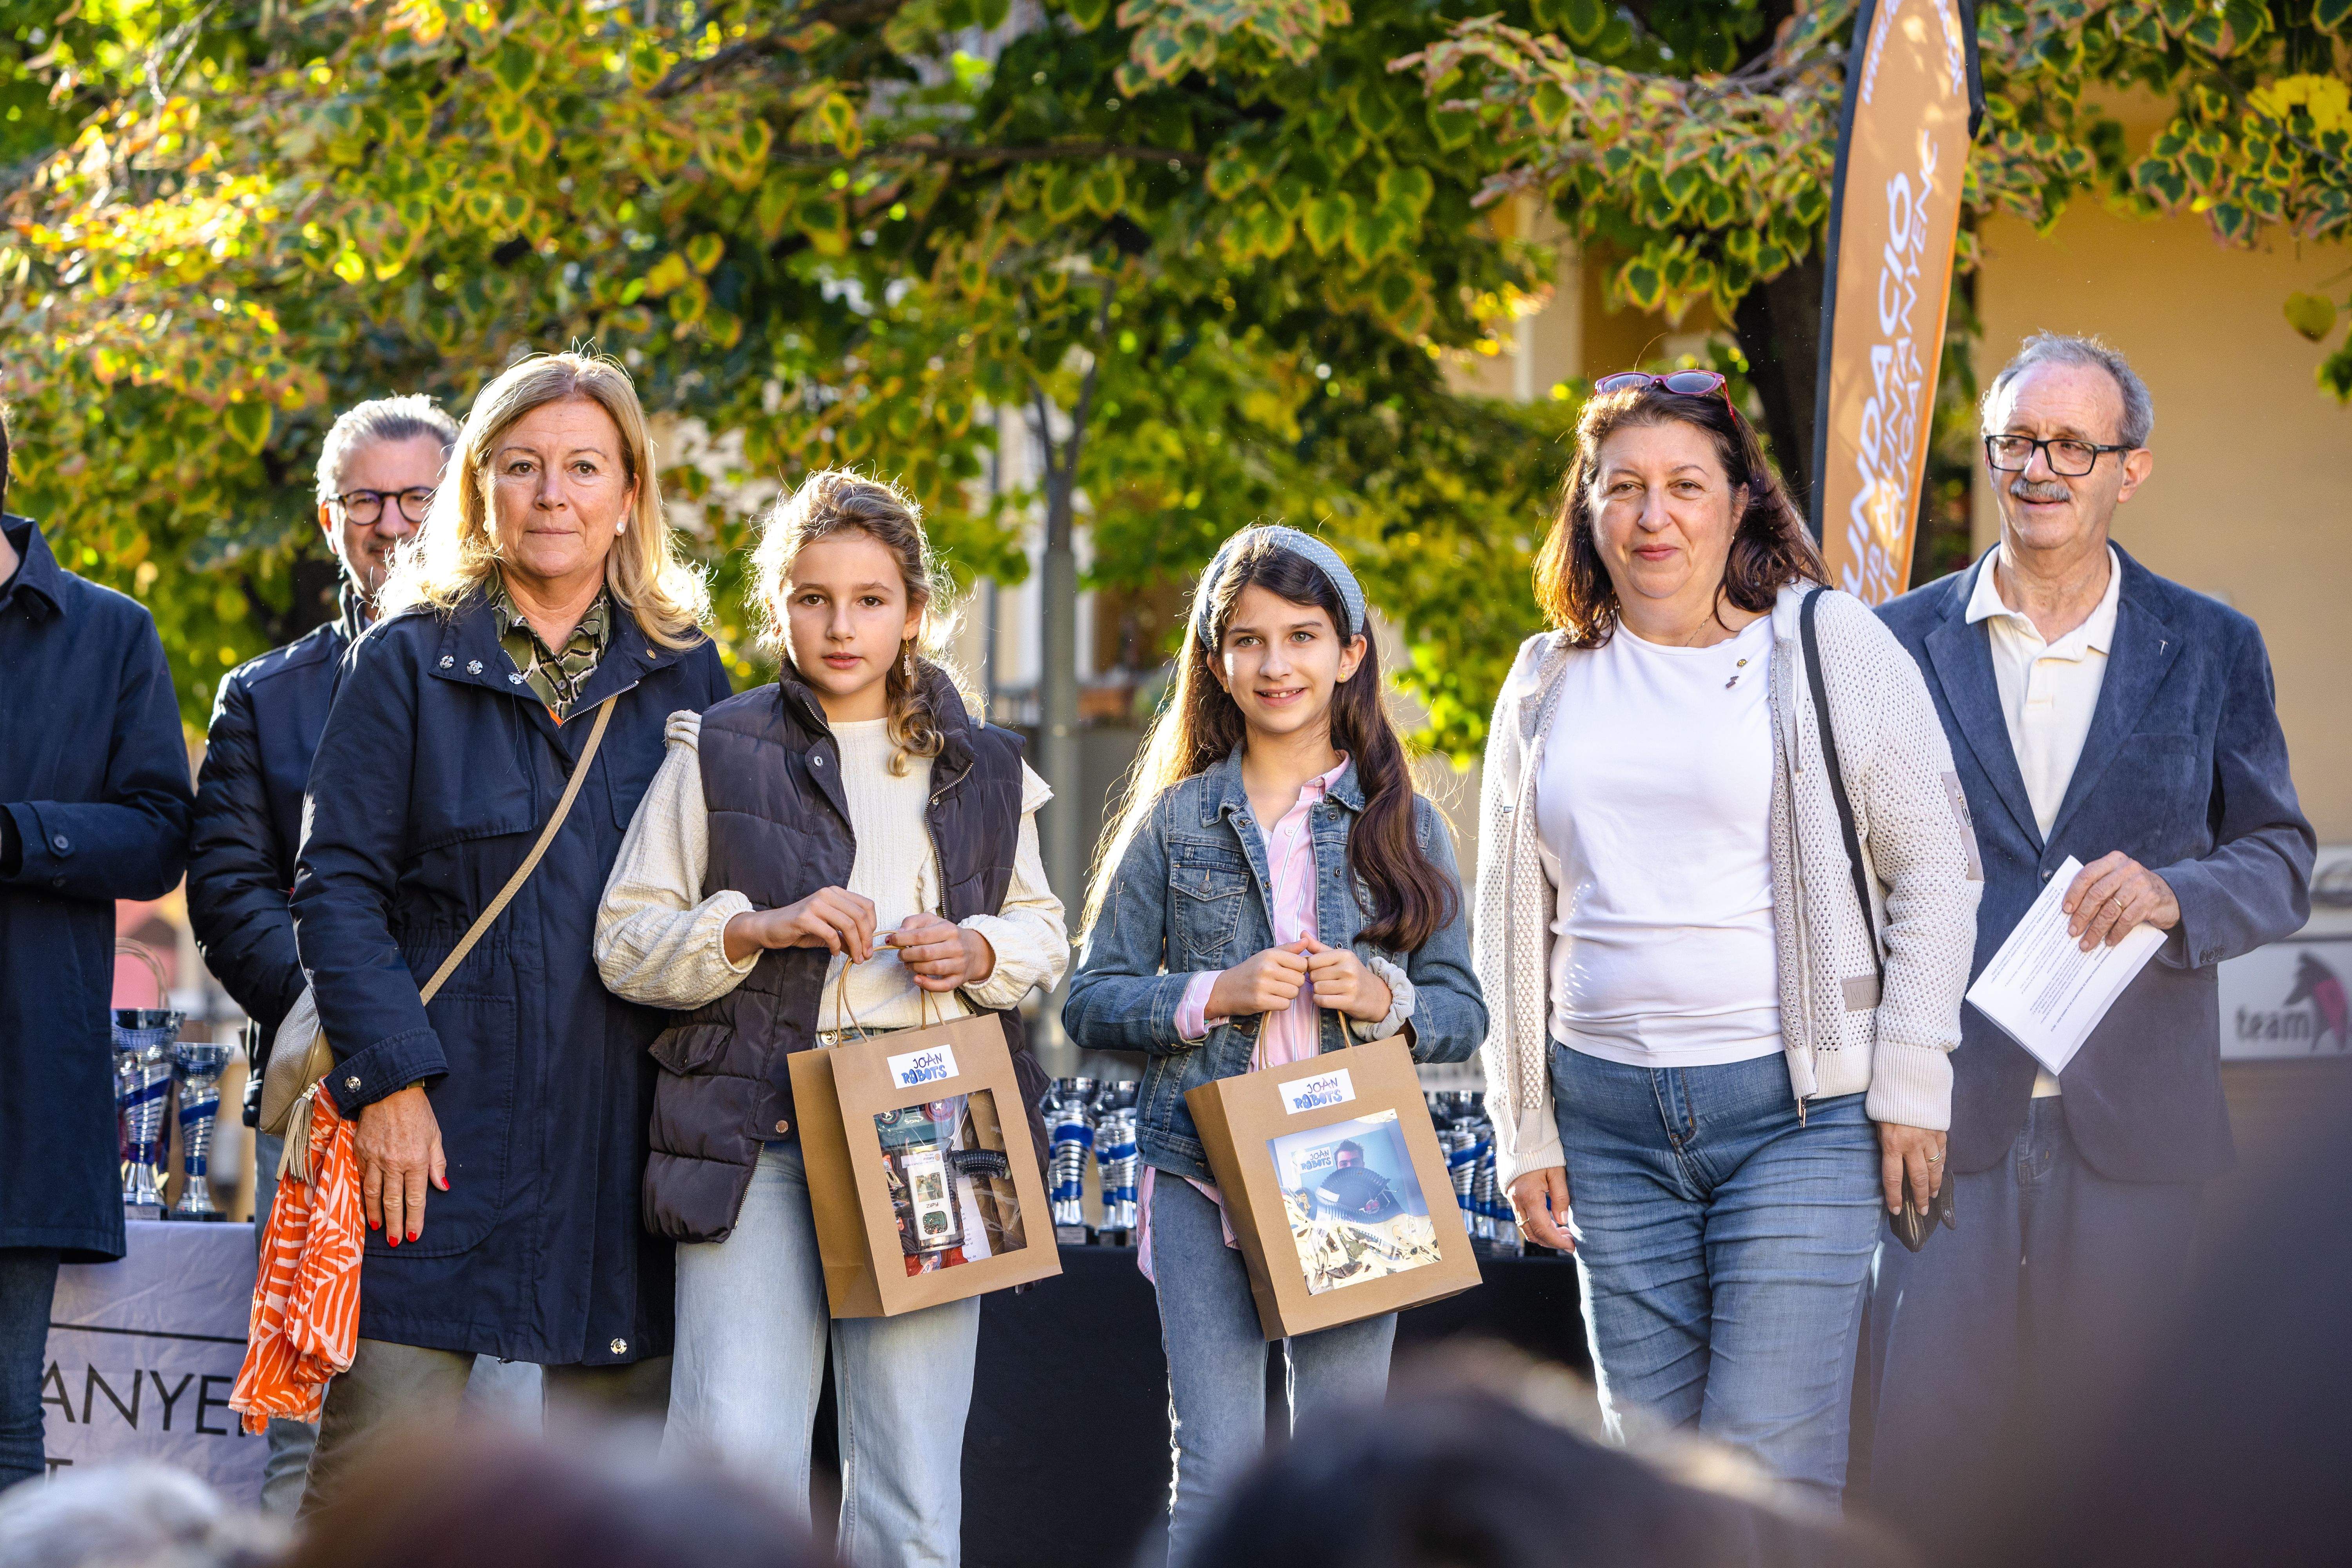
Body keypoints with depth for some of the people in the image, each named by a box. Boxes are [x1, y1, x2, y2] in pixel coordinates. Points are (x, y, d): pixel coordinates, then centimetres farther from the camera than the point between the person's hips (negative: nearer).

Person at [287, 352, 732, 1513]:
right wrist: (387, 1078, -12)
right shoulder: (409, 660, 3)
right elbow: (337, 885, -2)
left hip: (624, 1141, 3)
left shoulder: (684, 677, 11)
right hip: (437, 1137, -3)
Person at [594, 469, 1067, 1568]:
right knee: (741, 1448, -16)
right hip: (755, 1136, -2)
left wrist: (978, 951, 1)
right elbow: (625, 941, 5)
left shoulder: (982, 769, 16)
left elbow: (1043, 931, 23)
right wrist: (759, 927, -12)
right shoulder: (716, 755, 7)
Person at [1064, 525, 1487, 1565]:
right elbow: (1092, 1003, 5)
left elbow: (1463, 1012, 8)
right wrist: (1216, 996, -10)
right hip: (1201, 1176, 0)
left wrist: (1384, 998, -12)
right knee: (1219, 1469, -4)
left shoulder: (1400, 821, 8)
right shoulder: (1174, 821, 7)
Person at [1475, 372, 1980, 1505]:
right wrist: (1522, 1134, 11)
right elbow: (1512, 919, 18)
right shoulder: (1550, 685, 13)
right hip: (1609, 1119, 4)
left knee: (1768, 1466, -11)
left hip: (1799, 1107, -4)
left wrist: (1911, 1086, -6)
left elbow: (1934, 866, 1)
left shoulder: (1828, 647, 2)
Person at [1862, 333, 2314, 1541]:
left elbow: (2280, 862, 8)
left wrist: (2175, 895, -14)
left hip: (2131, 1124, 0)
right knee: (1919, 1451, -5)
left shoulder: (2210, 650, 8)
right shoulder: (1903, 642, 8)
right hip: (1948, 1112, 0)